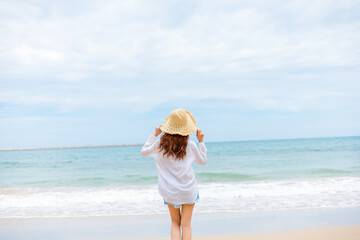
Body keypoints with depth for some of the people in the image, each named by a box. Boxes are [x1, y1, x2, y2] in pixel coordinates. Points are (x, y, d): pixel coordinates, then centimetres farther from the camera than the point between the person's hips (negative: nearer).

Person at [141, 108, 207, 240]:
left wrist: (154, 135, 12)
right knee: (186, 224, 8)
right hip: (188, 190, -1)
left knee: (175, 223, 17)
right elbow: (203, 161, 5)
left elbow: (144, 151, 9)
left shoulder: (160, 143, -9)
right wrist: (201, 141, 9)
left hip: (170, 191, 2)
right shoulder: (190, 145, -11)